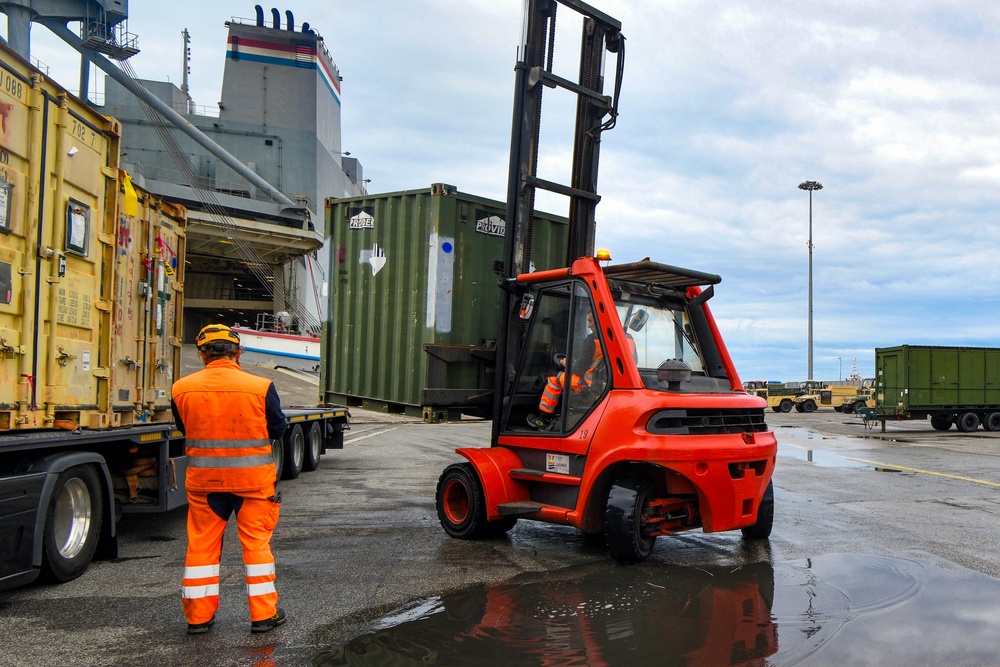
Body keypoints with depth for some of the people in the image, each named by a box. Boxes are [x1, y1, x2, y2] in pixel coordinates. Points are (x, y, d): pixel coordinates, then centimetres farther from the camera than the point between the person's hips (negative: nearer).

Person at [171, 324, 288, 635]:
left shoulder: (182, 388, -5)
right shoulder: (261, 387, -13)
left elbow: (183, 428, 10)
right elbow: (277, 430, -1)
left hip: (203, 479, 2)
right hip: (253, 478, -2)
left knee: (202, 544, 13)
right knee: (256, 542, 9)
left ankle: (198, 615, 20)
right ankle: (263, 613, 14)